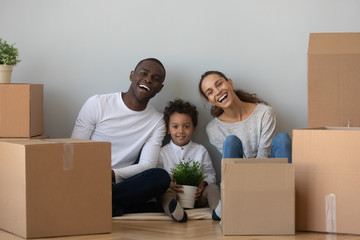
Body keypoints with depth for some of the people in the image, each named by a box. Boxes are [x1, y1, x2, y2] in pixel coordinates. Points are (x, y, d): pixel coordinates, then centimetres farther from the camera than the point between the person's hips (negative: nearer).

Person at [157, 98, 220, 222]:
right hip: (174, 194, -2)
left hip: (196, 195, 2)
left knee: (213, 188, -22)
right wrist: (168, 184, -16)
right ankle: (175, 210, -67)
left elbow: (210, 174, 12)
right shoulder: (163, 152, 11)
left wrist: (203, 183, -11)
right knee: (166, 193, -33)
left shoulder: (201, 151, 15)